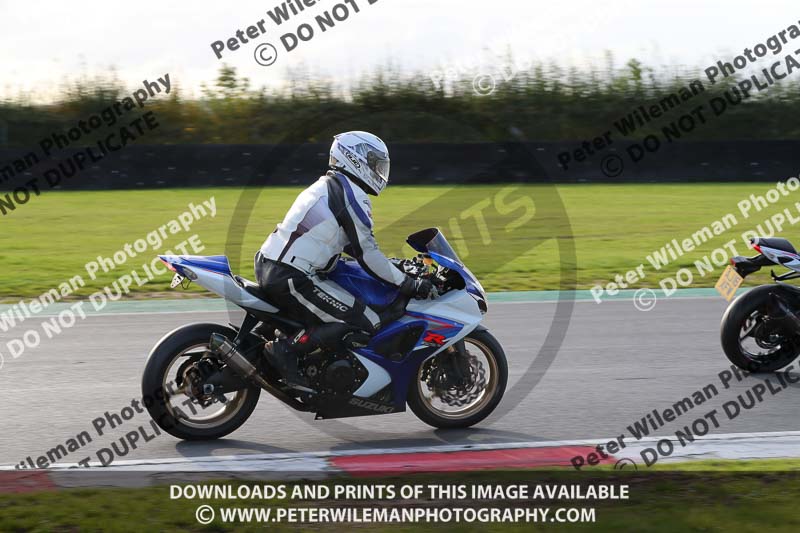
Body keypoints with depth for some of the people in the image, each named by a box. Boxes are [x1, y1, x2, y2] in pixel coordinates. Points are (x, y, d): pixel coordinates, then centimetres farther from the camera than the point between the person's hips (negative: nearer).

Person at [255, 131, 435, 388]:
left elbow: (353, 244, 29)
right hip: (293, 280, -10)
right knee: (367, 324, -12)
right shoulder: (352, 193, -9)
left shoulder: (326, 186, 21)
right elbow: (366, 254, -12)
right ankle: (286, 349, -16)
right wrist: (410, 285, -7)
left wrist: (397, 265, 29)